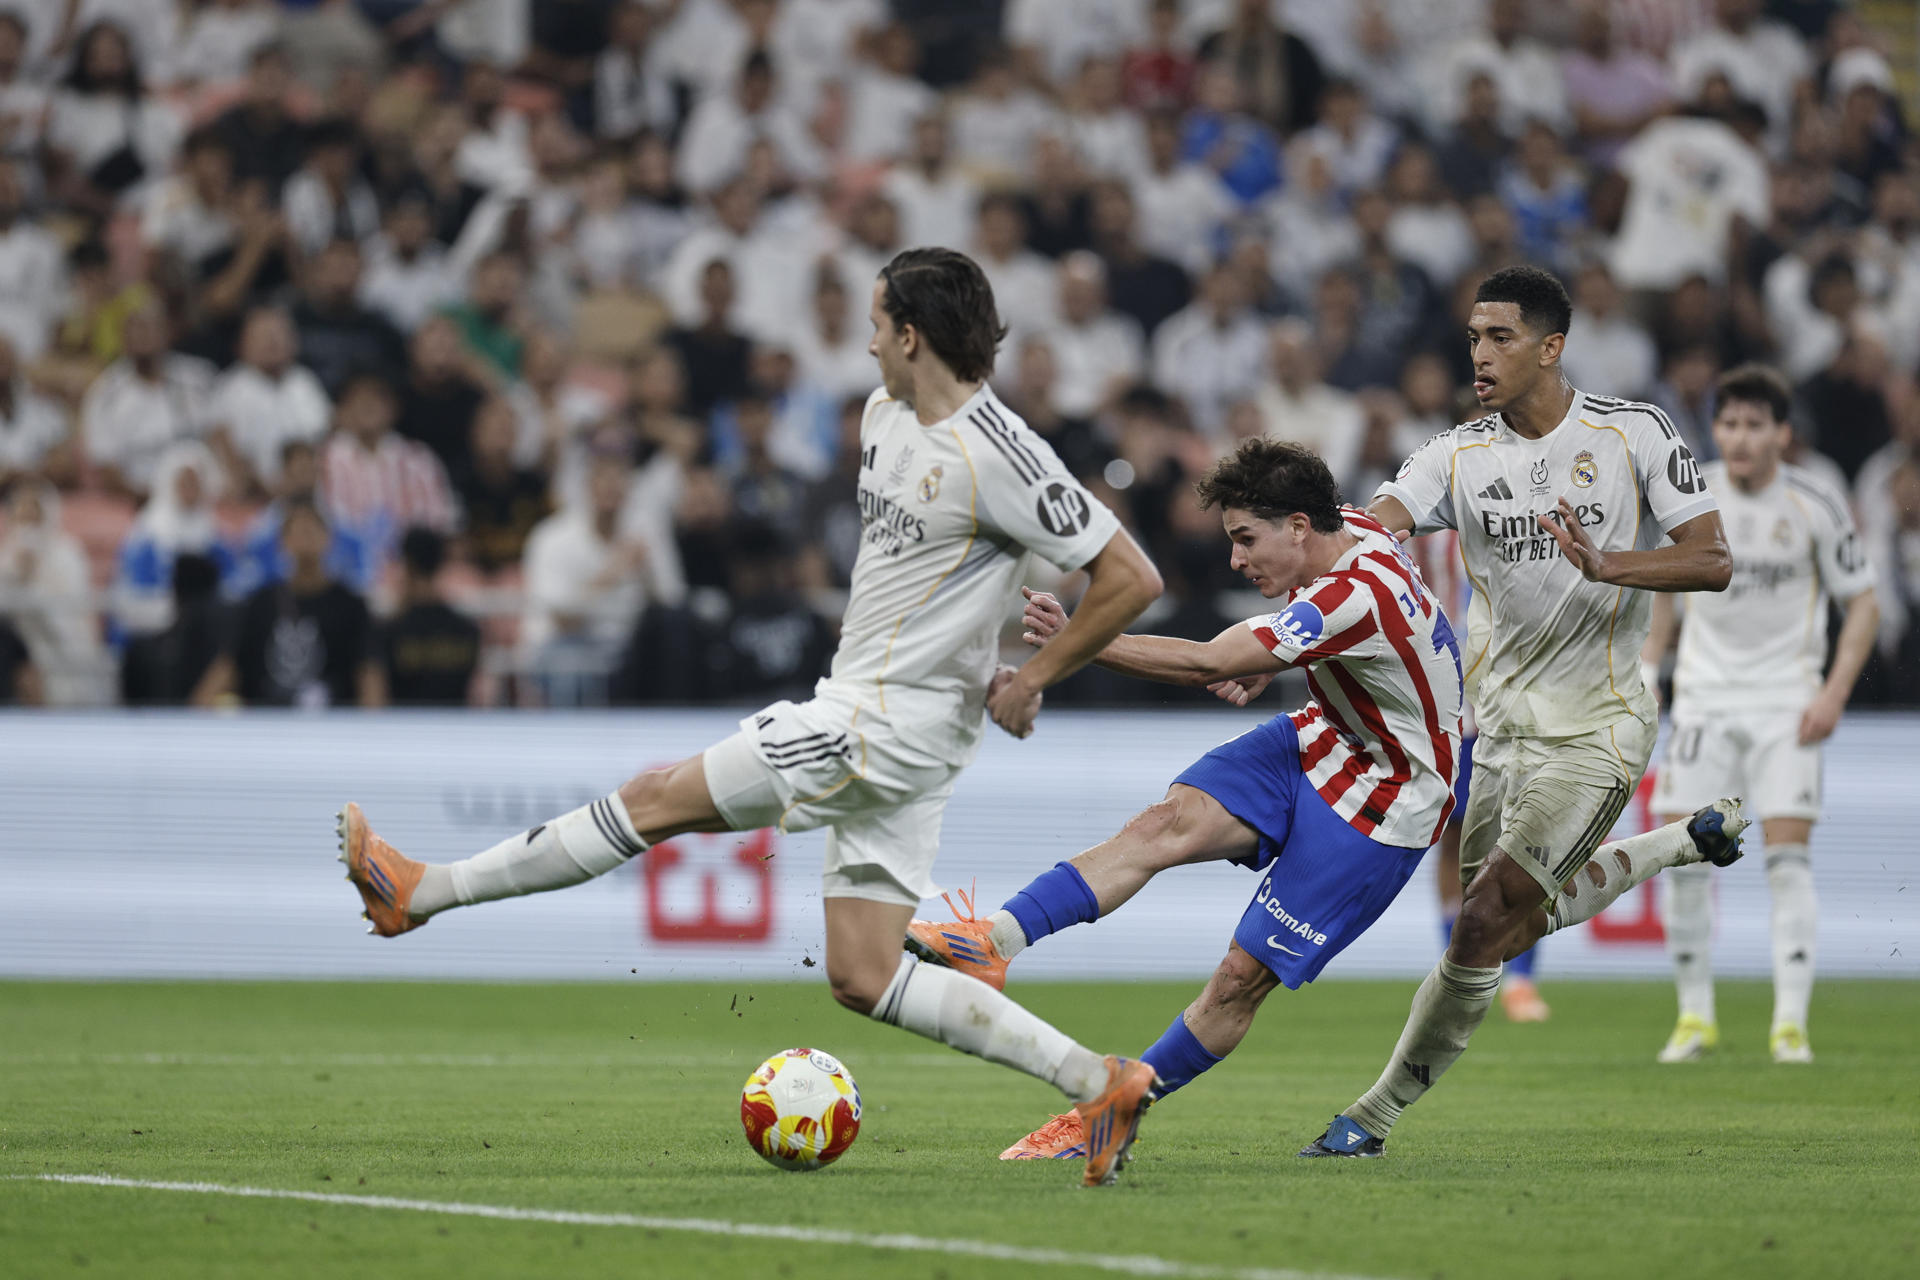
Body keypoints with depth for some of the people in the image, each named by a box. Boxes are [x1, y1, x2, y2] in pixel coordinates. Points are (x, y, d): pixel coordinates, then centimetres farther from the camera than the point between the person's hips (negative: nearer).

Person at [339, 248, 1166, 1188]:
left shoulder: (1000, 457, -18)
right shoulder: (884, 415, 10)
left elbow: (1133, 579, -17)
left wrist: (1029, 681, -13)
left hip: (897, 722, -10)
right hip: (864, 708, 10)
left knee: (661, 797, -5)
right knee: (862, 979, 7)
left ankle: (424, 892, 5)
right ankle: (1095, 1082, 4)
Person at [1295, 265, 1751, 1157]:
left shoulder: (1634, 435, -9)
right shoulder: (1459, 455, -2)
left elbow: (1713, 562, -11)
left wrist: (1604, 564, -28)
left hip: (1594, 729, -6)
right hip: (1501, 718, 6)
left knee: (1486, 923, -11)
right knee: (1519, 922, 17)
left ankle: (1377, 1115, 0)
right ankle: (1690, 841, 39)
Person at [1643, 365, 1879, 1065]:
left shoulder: (1816, 506, -7)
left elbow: (1862, 602, -1)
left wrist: (1834, 693, -11)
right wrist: (1648, 669, 10)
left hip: (1787, 698, -2)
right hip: (1704, 691, 2)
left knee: (1787, 850, -13)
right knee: (1682, 850, -5)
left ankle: (1790, 1022, -10)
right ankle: (1695, 1014, 9)